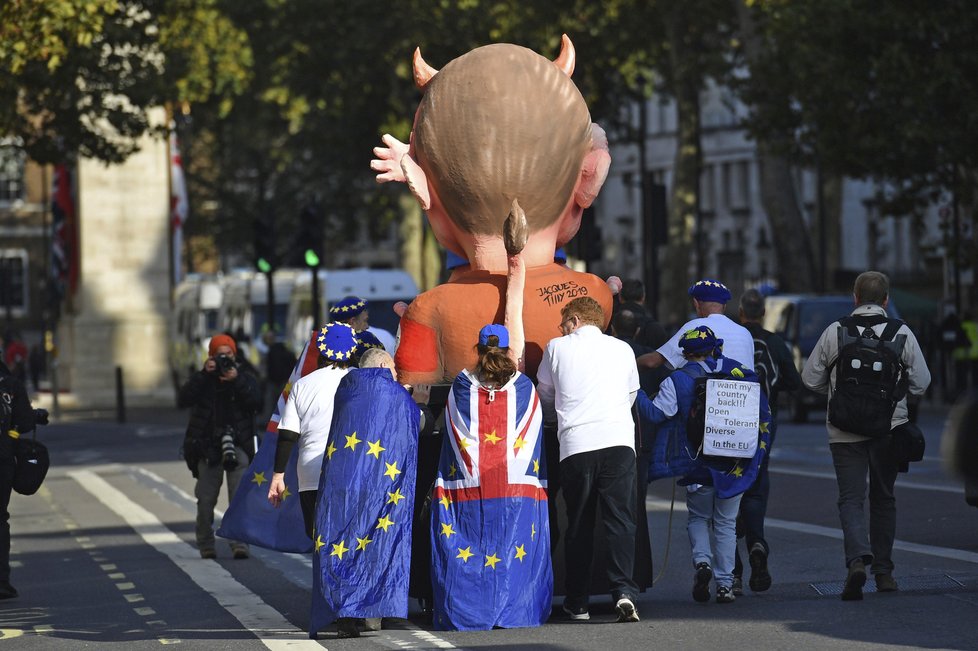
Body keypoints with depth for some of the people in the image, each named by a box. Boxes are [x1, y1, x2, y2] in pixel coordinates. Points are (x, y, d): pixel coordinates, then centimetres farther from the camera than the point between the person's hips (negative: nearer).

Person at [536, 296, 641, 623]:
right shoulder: (622, 349, 15)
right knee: (620, 520, -2)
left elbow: (545, 397, 23)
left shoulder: (557, 347, 11)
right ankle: (624, 591, -20)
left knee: (579, 524, 9)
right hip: (619, 440, 1)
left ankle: (577, 602, 14)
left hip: (575, 445, -1)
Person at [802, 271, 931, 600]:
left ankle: (858, 559, -26)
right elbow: (921, 382, 2)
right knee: (883, 498, 16)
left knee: (851, 499, -2)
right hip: (890, 430, 1)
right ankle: (883, 572, 20)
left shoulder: (834, 333, -4)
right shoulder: (902, 334, -3)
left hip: (846, 433, -1)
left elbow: (811, 378, 1)